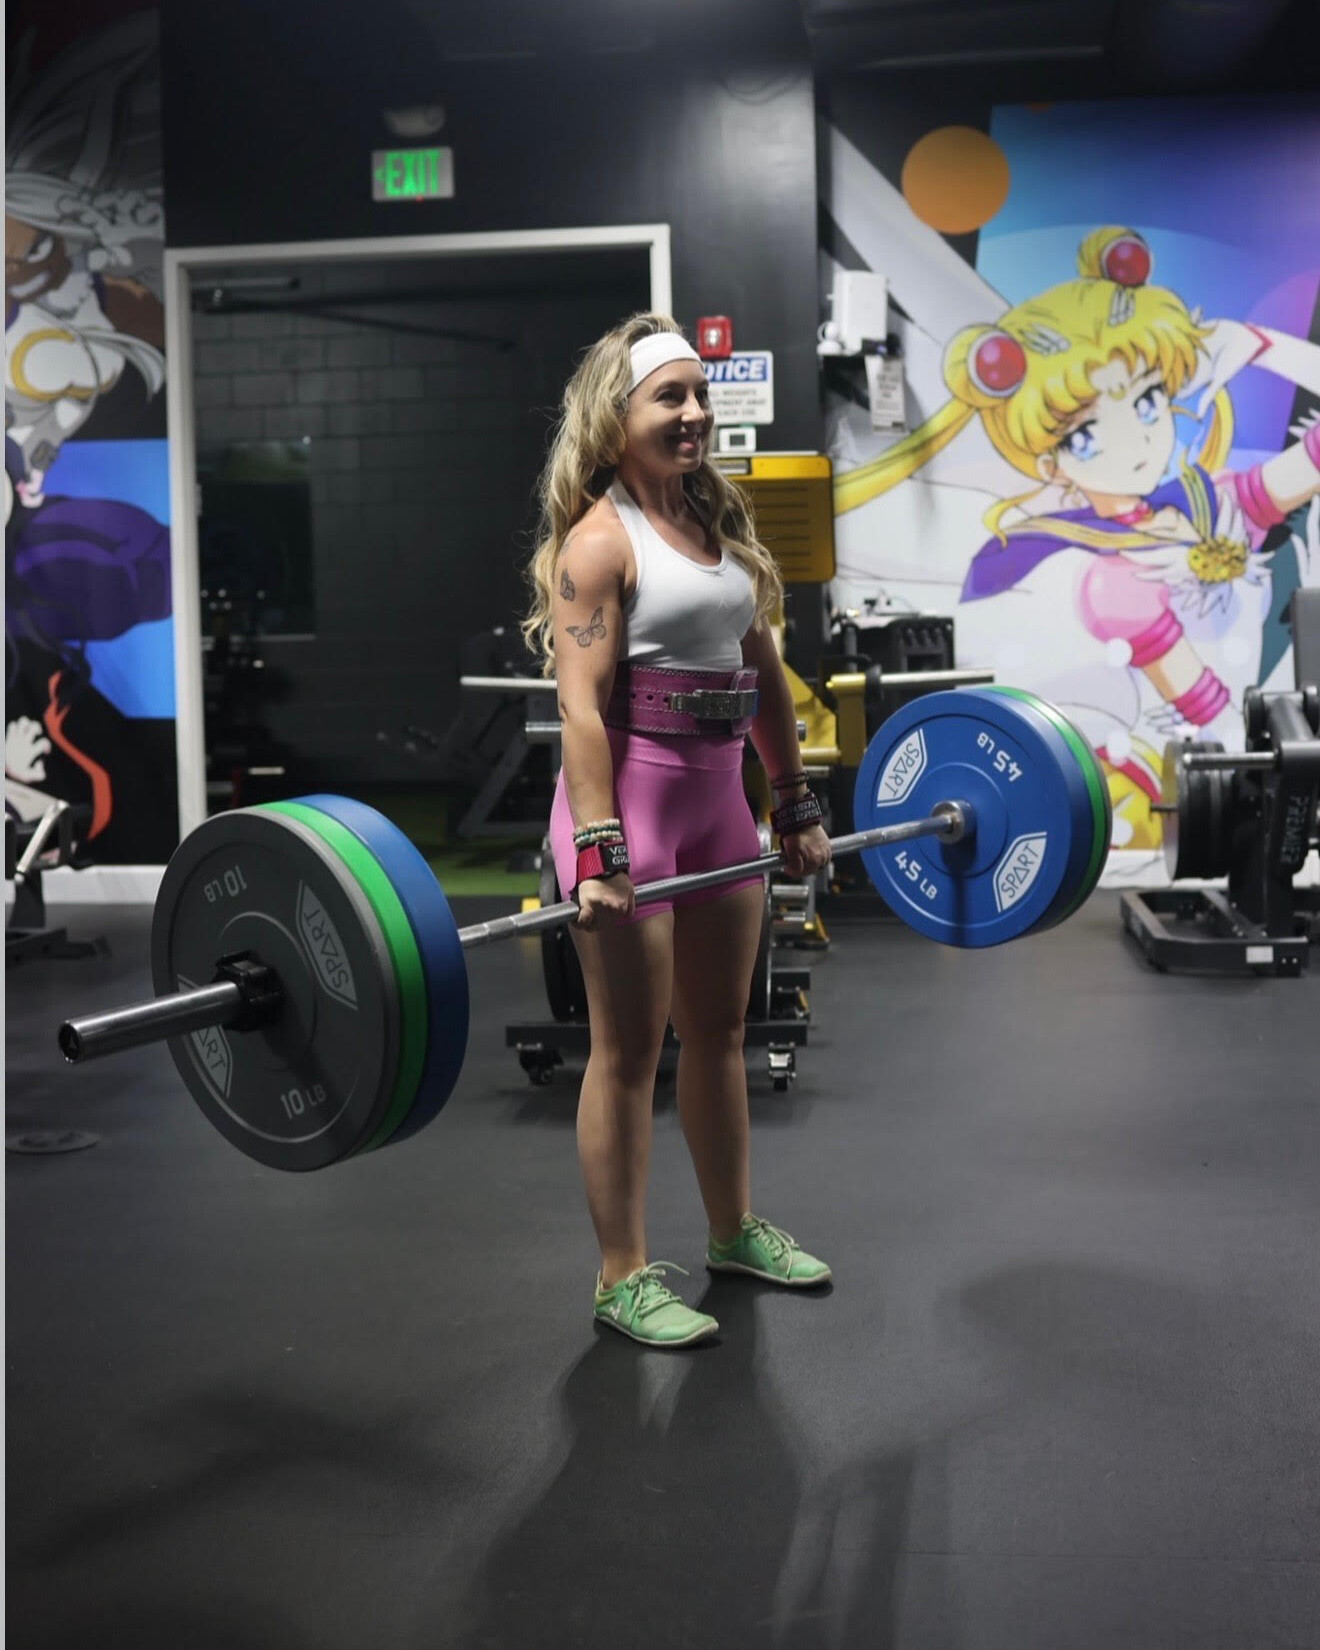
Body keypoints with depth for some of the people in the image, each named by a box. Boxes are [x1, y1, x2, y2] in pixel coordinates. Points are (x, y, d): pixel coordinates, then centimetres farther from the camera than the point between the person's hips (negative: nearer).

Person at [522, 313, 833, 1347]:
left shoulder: (722, 523, 11)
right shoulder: (599, 540, -11)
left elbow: (764, 677, 14)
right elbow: (583, 707, -19)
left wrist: (799, 809, 14)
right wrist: (599, 853, -25)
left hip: (718, 795, 7)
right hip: (631, 796, -7)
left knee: (720, 1029, 18)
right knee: (629, 1049, 2)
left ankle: (735, 1229, 35)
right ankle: (625, 1279, 14)